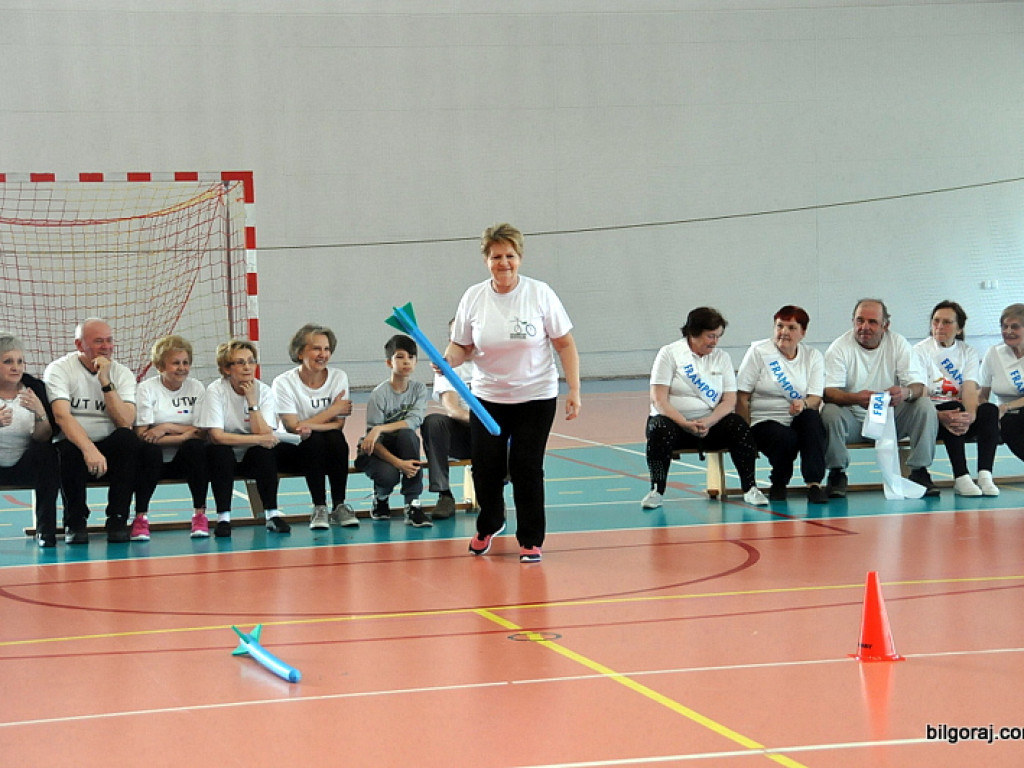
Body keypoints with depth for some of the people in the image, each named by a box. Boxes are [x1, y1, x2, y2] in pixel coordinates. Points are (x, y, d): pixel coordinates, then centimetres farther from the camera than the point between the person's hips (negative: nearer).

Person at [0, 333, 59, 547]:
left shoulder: (35, 387, -3)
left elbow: (44, 439, -7)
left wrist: (40, 413, -27)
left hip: (25, 466, 2)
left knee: (47, 453, -27)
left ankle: (46, 530, -22)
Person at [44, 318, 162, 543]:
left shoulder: (122, 374, 3)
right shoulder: (59, 370, -6)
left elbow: (126, 422, -12)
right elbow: (62, 416, -23)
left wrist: (105, 382, -19)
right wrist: (90, 449, -37)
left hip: (111, 448, 3)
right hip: (72, 445, -3)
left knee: (127, 438, -29)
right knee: (69, 450, -36)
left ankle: (117, 519, -17)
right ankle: (75, 522, -11)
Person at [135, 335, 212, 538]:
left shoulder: (196, 388, 7)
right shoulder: (147, 389, -1)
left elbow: (201, 432, -2)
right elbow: (142, 434, -13)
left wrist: (167, 427, -15)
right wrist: (185, 434, -19)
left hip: (185, 460, 2)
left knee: (196, 448, -31)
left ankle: (200, 514, -21)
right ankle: (140, 517, -23)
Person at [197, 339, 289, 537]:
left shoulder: (264, 392, -7)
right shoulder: (216, 391, -15)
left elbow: (264, 435, -19)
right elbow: (216, 436, -24)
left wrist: (252, 401, -23)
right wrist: (259, 439, -24)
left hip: (252, 459, 2)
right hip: (223, 459, -2)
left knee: (265, 452, -28)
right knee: (220, 450, -33)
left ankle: (272, 514, -19)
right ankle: (223, 517, -26)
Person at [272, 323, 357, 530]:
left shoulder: (338, 377, -2)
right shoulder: (284, 383, -10)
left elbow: (339, 424, -9)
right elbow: (293, 428, -17)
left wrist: (311, 427, -30)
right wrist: (333, 410, -14)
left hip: (327, 452, 3)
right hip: (291, 450, -3)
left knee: (336, 438, -30)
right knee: (314, 441, -33)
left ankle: (339, 506, -20)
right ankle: (319, 509, -27)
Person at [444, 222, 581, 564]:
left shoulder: (540, 294, -7)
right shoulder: (473, 298, -1)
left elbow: (565, 344, -4)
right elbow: (462, 346, 7)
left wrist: (574, 390, -10)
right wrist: (449, 359, -16)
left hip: (536, 397, -2)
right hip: (487, 398, 2)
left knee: (526, 468, -6)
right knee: (485, 468, 0)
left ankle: (530, 540, 11)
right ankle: (488, 526, 29)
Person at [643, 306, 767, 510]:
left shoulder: (721, 357, 11)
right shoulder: (670, 353, 0)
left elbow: (729, 400, 1)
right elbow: (658, 399, -9)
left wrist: (708, 423, -18)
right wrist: (685, 424, -23)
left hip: (711, 424, 3)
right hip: (675, 422, -2)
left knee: (738, 426, -25)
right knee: (660, 429, -35)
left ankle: (750, 488, -17)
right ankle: (656, 490, -25)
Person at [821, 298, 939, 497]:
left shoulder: (898, 344, -1)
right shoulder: (839, 348, -7)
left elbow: (918, 386, -9)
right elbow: (828, 392, -18)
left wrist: (906, 393, -35)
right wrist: (855, 398, -40)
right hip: (852, 418, -2)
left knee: (925, 406, -21)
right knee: (830, 412, -32)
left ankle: (919, 472, -10)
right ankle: (837, 473, -10)